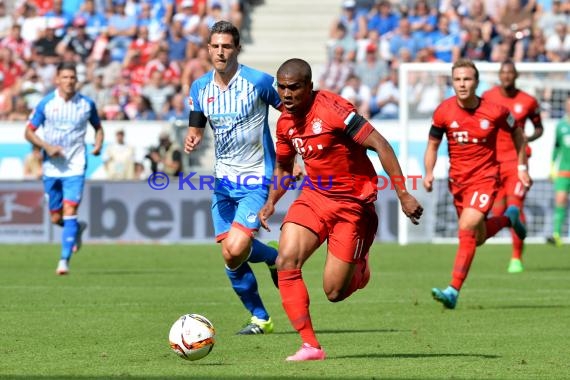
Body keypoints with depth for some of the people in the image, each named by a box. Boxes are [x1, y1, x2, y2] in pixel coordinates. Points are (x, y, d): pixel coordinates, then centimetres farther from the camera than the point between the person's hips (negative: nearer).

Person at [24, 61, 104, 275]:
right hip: (52, 167, 2)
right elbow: (29, 132, 2)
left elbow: (98, 128, 15)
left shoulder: (86, 104, -1)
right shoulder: (46, 104, -3)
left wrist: (98, 145, -6)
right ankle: (78, 228, 41)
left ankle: (64, 261, -14)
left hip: (75, 167, -2)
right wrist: (47, 146, -15)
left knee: (69, 212, -15)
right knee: (56, 218, 8)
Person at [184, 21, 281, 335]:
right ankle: (260, 318, 19)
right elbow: (197, 126, 14)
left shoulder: (258, 82, -12)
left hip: (256, 179, -6)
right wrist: (192, 139, -10)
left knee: (235, 249, -20)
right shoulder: (200, 87, 3)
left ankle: (275, 258, 14)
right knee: (229, 255, 2)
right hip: (223, 179, 6)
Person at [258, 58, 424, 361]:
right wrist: (271, 202, 6)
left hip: (353, 203, -6)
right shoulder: (285, 122, 3)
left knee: (334, 292, -6)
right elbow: (283, 167, 22)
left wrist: (403, 194, -24)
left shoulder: (332, 109, -20)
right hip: (314, 197, 6)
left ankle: (359, 267, 32)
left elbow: (381, 146, -21)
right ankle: (310, 345, -14)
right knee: (286, 261, -19)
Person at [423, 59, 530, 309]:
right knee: (477, 238, 14)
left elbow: (517, 134, 7)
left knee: (467, 228, -22)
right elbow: (433, 145, 6)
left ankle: (454, 291, -21)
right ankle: (509, 218, 47)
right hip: (457, 180, 4)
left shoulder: (495, 111, -12)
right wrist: (429, 173, -10)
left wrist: (522, 167, 8)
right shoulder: (444, 112, -7)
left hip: (485, 177, -4)